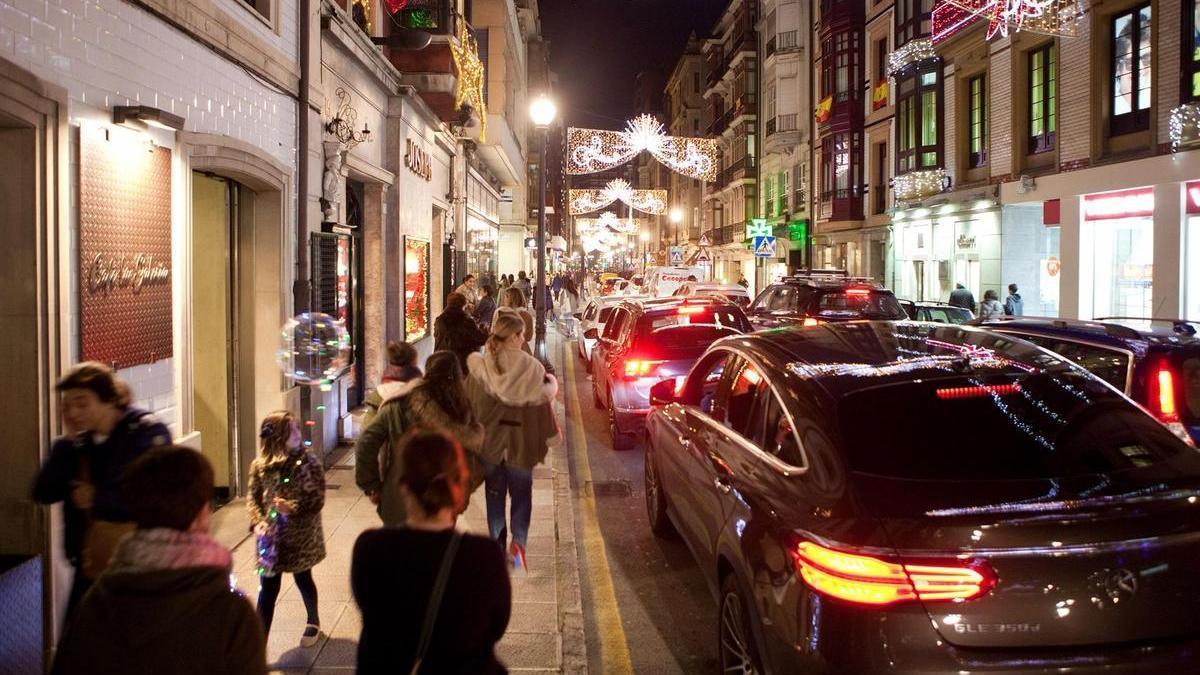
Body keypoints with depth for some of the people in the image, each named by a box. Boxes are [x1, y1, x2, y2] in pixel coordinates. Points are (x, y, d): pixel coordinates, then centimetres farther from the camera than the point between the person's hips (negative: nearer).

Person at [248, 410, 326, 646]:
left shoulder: (308, 463, -12)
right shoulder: (260, 465, -4)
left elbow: (317, 500, -13)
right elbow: (253, 497, 4)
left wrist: (292, 508, -27)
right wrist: (258, 522, -11)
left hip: (300, 537, -2)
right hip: (271, 537, 2)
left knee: (303, 580, 17)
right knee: (268, 589, 3)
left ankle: (314, 622, 43)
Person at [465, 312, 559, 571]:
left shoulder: (479, 368, -8)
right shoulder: (531, 368, -14)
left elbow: (470, 406, 2)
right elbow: (541, 405, -9)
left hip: (489, 442, 2)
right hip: (520, 443, -2)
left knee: (494, 494, 18)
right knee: (521, 494, 14)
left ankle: (498, 544, 24)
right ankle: (518, 542, -4)